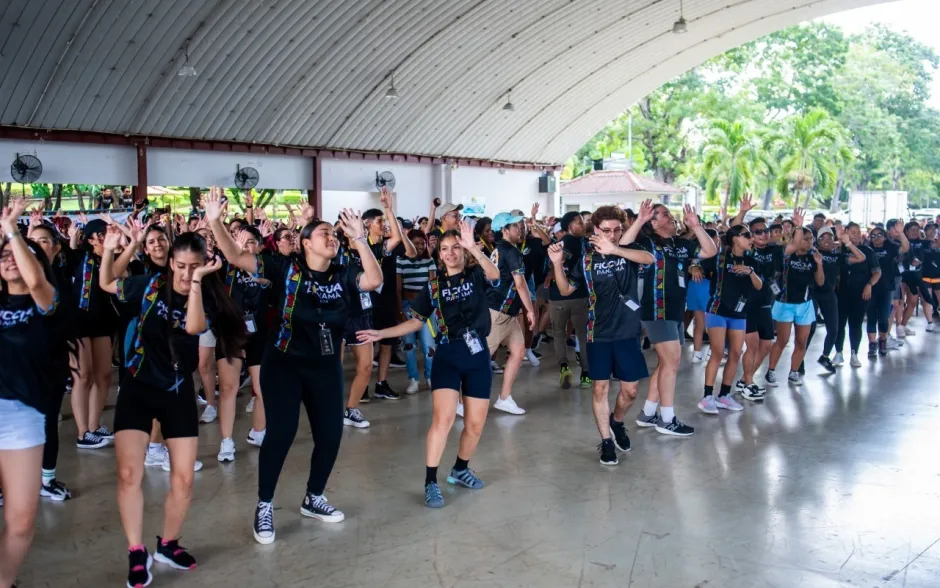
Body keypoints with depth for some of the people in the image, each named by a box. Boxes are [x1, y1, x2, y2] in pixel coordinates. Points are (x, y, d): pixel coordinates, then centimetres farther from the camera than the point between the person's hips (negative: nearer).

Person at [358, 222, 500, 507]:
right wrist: (382, 333, 1)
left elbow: (495, 274, -23)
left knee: (475, 424, 9)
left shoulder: (476, 276, 1)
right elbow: (416, 322, 10)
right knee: (443, 419, -15)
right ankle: (430, 482, -5)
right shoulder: (433, 287, 5)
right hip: (447, 356, -1)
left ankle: (460, 469, 34)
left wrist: (473, 247, -36)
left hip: (477, 356, 1)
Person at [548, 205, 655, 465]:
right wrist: (557, 263, -15)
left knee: (630, 390, 6)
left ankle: (617, 422, 36)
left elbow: (650, 259, -26)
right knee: (600, 387, 2)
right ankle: (606, 441, 15)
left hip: (628, 331, 0)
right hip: (598, 333, 0)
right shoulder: (587, 258, 1)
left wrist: (614, 250, -40)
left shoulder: (629, 251, -2)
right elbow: (566, 289, 3)